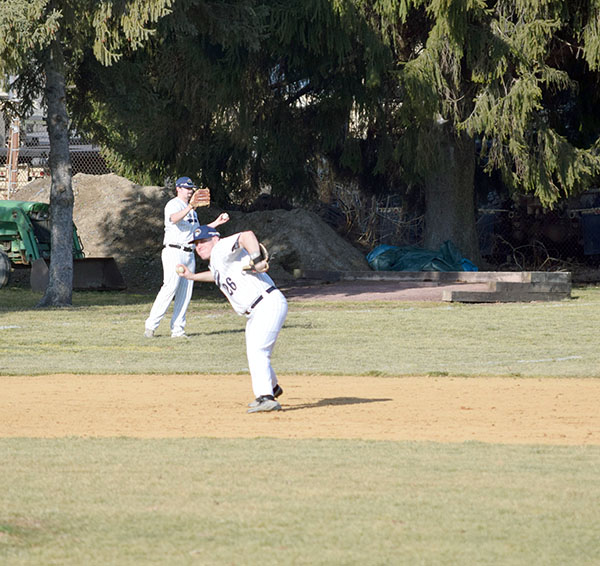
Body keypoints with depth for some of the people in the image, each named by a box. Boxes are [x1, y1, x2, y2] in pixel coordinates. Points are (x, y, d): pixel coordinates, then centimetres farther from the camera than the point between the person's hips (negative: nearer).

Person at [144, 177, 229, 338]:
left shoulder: (191, 210, 23)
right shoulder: (173, 205, -5)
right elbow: (174, 218, -28)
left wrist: (217, 222, 18)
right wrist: (190, 207, -44)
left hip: (189, 255, 8)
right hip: (174, 251, -8)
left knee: (185, 293, 3)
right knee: (170, 287, -17)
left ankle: (177, 329, 5)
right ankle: (151, 325, -15)